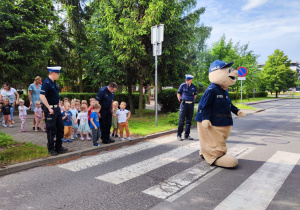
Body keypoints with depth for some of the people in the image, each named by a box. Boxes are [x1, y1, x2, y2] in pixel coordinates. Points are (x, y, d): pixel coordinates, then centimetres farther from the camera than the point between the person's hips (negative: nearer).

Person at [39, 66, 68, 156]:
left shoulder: (54, 82, 12)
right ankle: (51, 149, 15)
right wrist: (49, 108, -23)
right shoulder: (46, 82, -16)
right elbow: (42, 96, -24)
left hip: (56, 108, 9)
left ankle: (58, 147, 26)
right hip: (50, 109, -9)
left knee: (60, 127, 14)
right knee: (51, 129, 1)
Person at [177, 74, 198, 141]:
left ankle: (187, 135, 16)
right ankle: (179, 135, 4)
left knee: (189, 121, 7)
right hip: (184, 104, -3)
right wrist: (181, 101, 4)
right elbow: (178, 94, 6)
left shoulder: (194, 87, 5)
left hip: (191, 105, 3)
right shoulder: (182, 85, -2)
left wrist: (192, 101, 12)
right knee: (181, 120, -4)